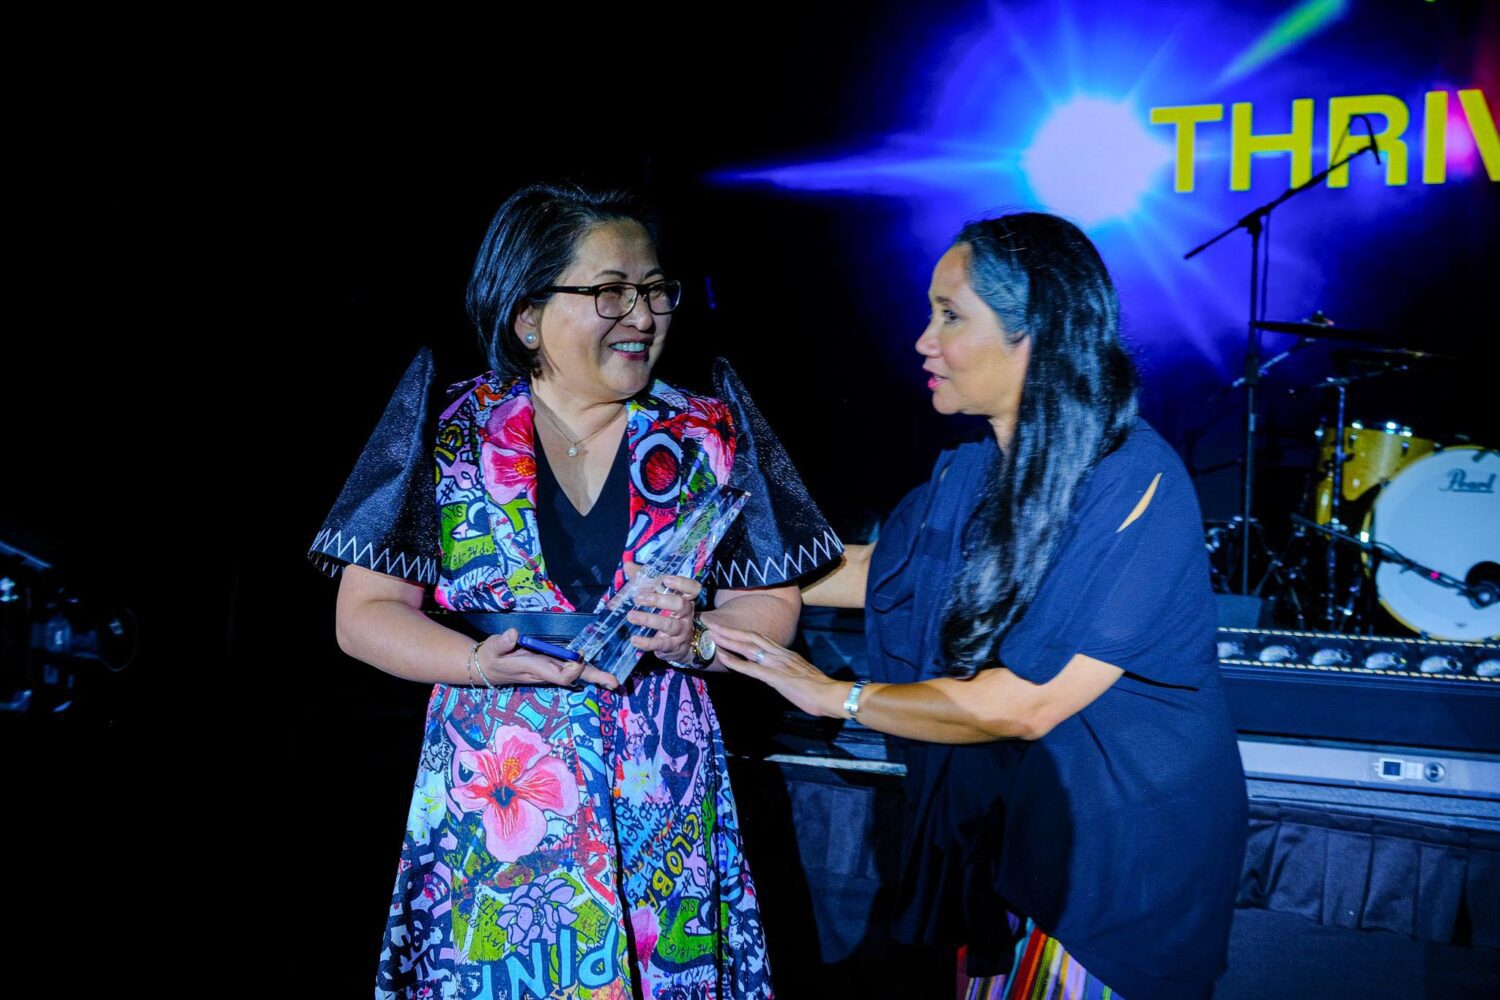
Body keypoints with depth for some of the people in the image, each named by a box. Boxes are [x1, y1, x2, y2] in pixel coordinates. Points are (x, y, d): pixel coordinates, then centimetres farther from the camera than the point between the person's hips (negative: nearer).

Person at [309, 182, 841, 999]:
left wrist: (692, 639, -16)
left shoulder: (707, 435, 3)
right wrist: (484, 663, -17)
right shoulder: (450, 433, -1)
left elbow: (772, 605, 5)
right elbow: (365, 615, 0)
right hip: (494, 804, -1)